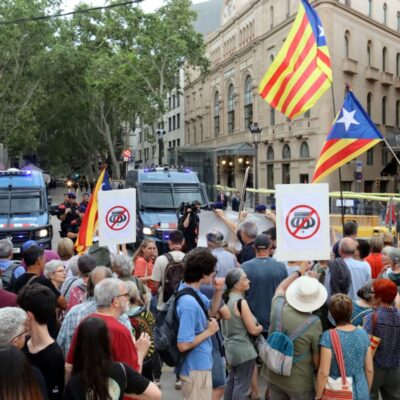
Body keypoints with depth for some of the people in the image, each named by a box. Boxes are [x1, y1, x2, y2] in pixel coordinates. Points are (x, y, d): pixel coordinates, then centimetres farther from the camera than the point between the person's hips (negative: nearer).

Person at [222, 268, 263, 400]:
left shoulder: (227, 299, 4)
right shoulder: (241, 302, -22)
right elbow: (253, 330, -19)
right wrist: (262, 327, 1)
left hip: (231, 347, 9)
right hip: (243, 349, -9)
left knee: (232, 381, 21)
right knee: (241, 386, 1)